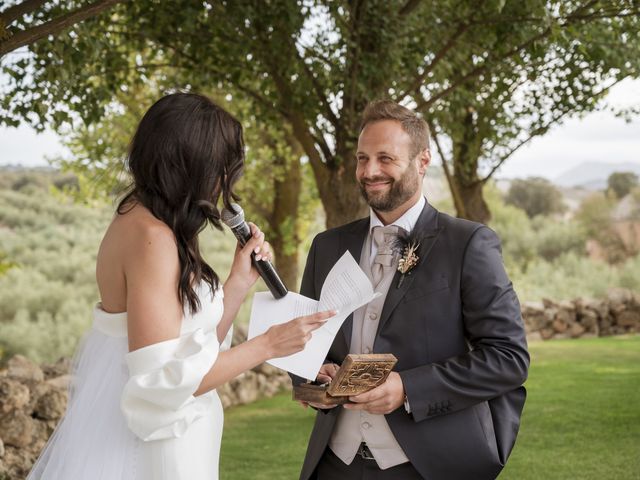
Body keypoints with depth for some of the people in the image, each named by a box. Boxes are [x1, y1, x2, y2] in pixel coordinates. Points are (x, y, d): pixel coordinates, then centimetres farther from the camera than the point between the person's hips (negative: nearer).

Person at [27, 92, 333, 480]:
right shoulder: (151, 237, -20)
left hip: (154, 442, 9)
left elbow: (194, 345, 10)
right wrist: (268, 344, -16)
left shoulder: (145, 224, 8)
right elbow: (161, 378, -24)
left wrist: (241, 280, 6)